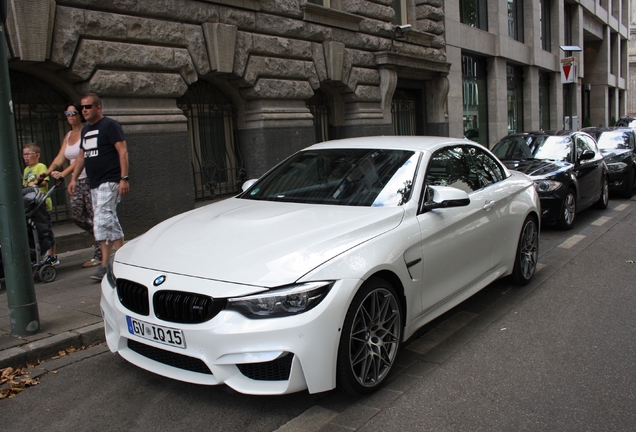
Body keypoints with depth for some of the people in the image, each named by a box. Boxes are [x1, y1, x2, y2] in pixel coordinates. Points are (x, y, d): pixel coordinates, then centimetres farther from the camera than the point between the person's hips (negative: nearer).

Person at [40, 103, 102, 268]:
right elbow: (60, 157, 9)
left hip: (89, 179, -8)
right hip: (77, 181, 8)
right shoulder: (68, 136, 16)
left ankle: (99, 256, 0)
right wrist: (47, 172, -7)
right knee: (76, 216, 4)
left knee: (95, 217, -6)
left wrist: (64, 173, -29)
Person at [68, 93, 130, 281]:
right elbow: (81, 156, 26)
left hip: (110, 182, -9)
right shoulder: (85, 130, 19)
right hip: (94, 184, 9)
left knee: (102, 221, -14)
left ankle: (105, 265, -9)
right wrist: (74, 178, 19)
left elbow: (122, 151, -12)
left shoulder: (110, 126, -5)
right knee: (109, 222, 7)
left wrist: (124, 178, -20)